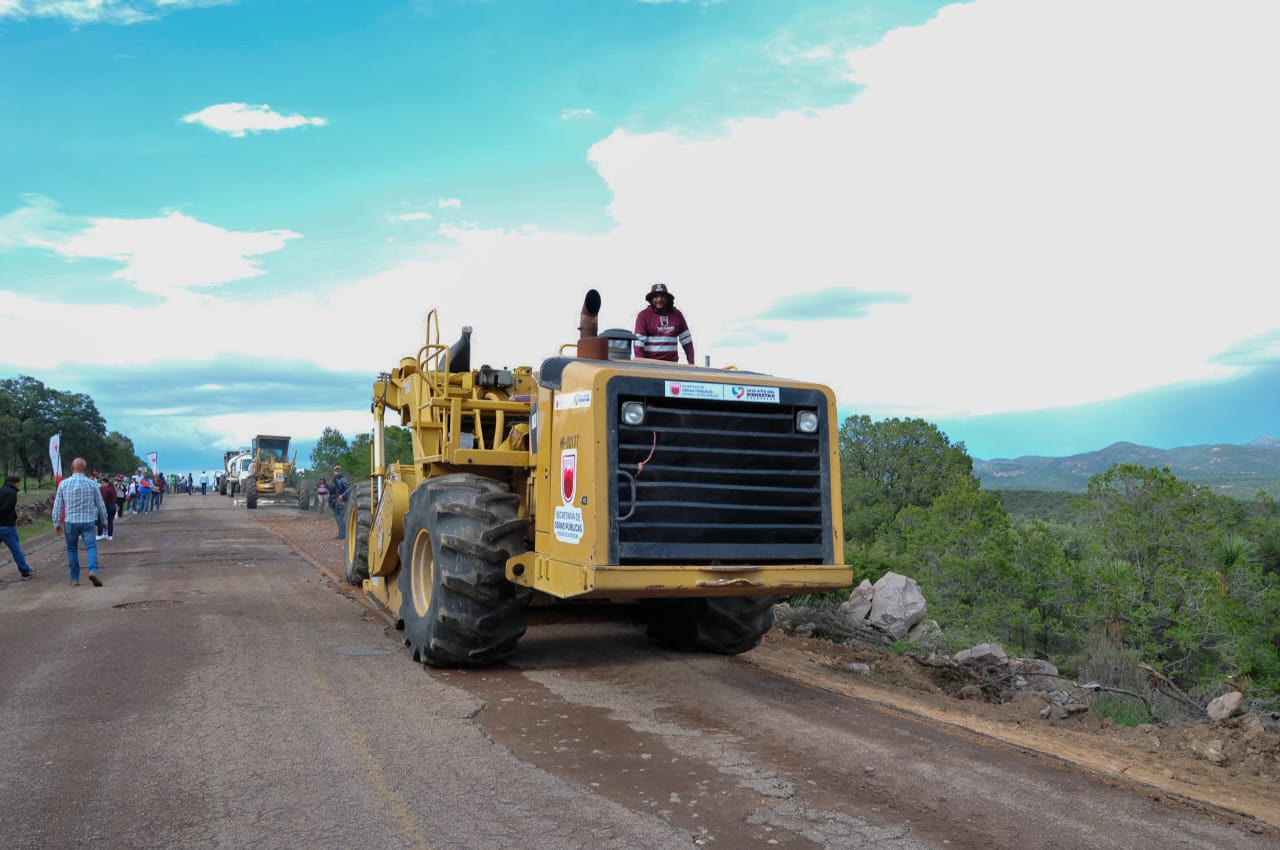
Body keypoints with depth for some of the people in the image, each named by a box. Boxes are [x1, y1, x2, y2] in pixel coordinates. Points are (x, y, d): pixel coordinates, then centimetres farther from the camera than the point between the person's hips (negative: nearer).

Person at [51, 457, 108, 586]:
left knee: (72, 549, 14)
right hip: (88, 522, -1)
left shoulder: (64, 484, -1)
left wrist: (56, 522, 13)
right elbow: (100, 504, 5)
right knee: (91, 547, -5)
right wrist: (104, 521, 16)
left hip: (70, 522, 1)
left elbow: (57, 505, 3)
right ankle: (93, 570, -30)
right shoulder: (92, 484, -2)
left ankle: (75, 579, 15)